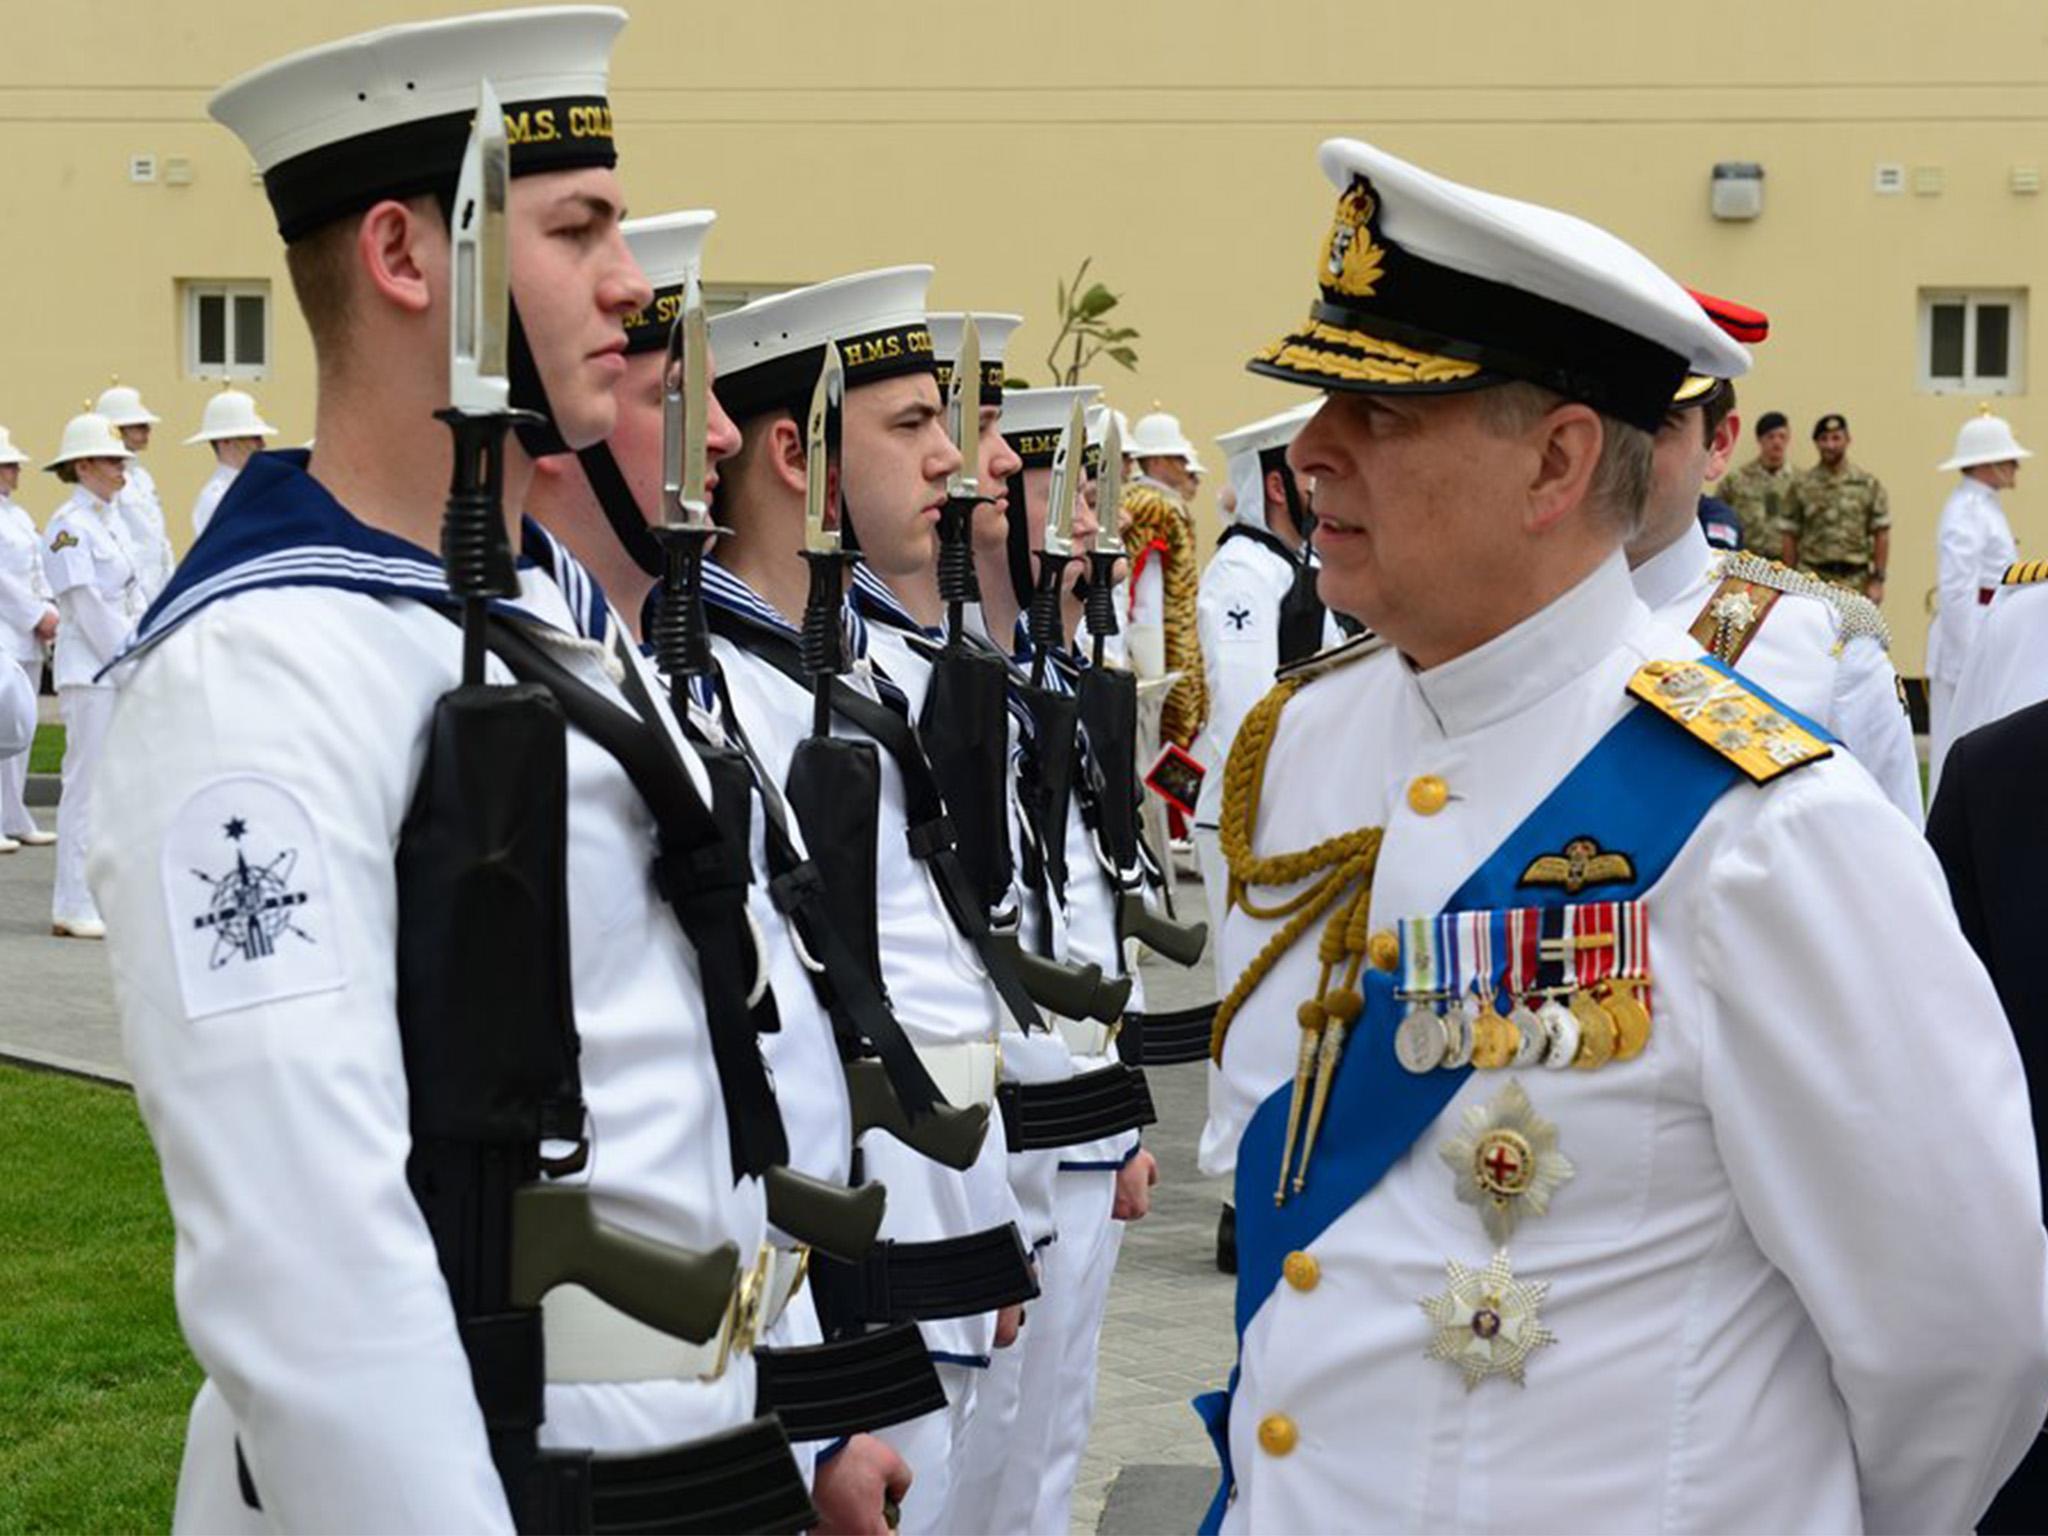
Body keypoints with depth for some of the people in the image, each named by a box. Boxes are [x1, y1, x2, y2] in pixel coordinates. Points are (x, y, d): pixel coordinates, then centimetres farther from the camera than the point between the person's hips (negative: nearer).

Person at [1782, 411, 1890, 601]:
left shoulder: (1868, 483, 4)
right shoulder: (1801, 484, 5)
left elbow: (1881, 535, 4)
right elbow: (1791, 537, 6)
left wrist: (1877, 580, -3)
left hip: (1855, 581, 0)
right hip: (1812, 580, 0)